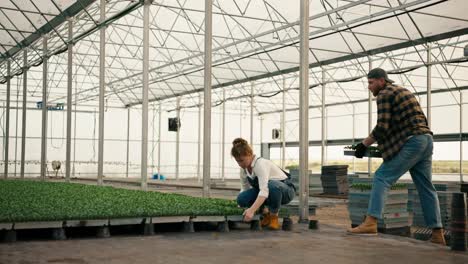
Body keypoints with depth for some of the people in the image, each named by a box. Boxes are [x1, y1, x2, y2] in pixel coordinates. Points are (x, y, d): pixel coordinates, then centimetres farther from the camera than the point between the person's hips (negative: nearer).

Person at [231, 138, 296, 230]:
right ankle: (266, 212, 5)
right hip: (265, 193, 6)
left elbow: (264, 191, -41)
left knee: (272, 185, -42)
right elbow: (244, 189, 5)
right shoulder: (244, 169, -6)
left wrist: (252, 210, -51)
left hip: (286, 191, -6)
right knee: (242, 198, -21)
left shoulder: (260, 164, -29)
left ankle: (274, 217, -17)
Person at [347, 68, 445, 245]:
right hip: (426, 140, 9)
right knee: (425, 187, 10)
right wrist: (384, 144, 24)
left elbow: (381, 128, -12)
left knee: (382, 177, -9)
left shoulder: (384, 94, -4)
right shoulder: (403, 91, 25)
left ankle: (371, 222, -19)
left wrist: (364, 144, -3)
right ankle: (437, 234, 11)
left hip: (411, 143, -9)